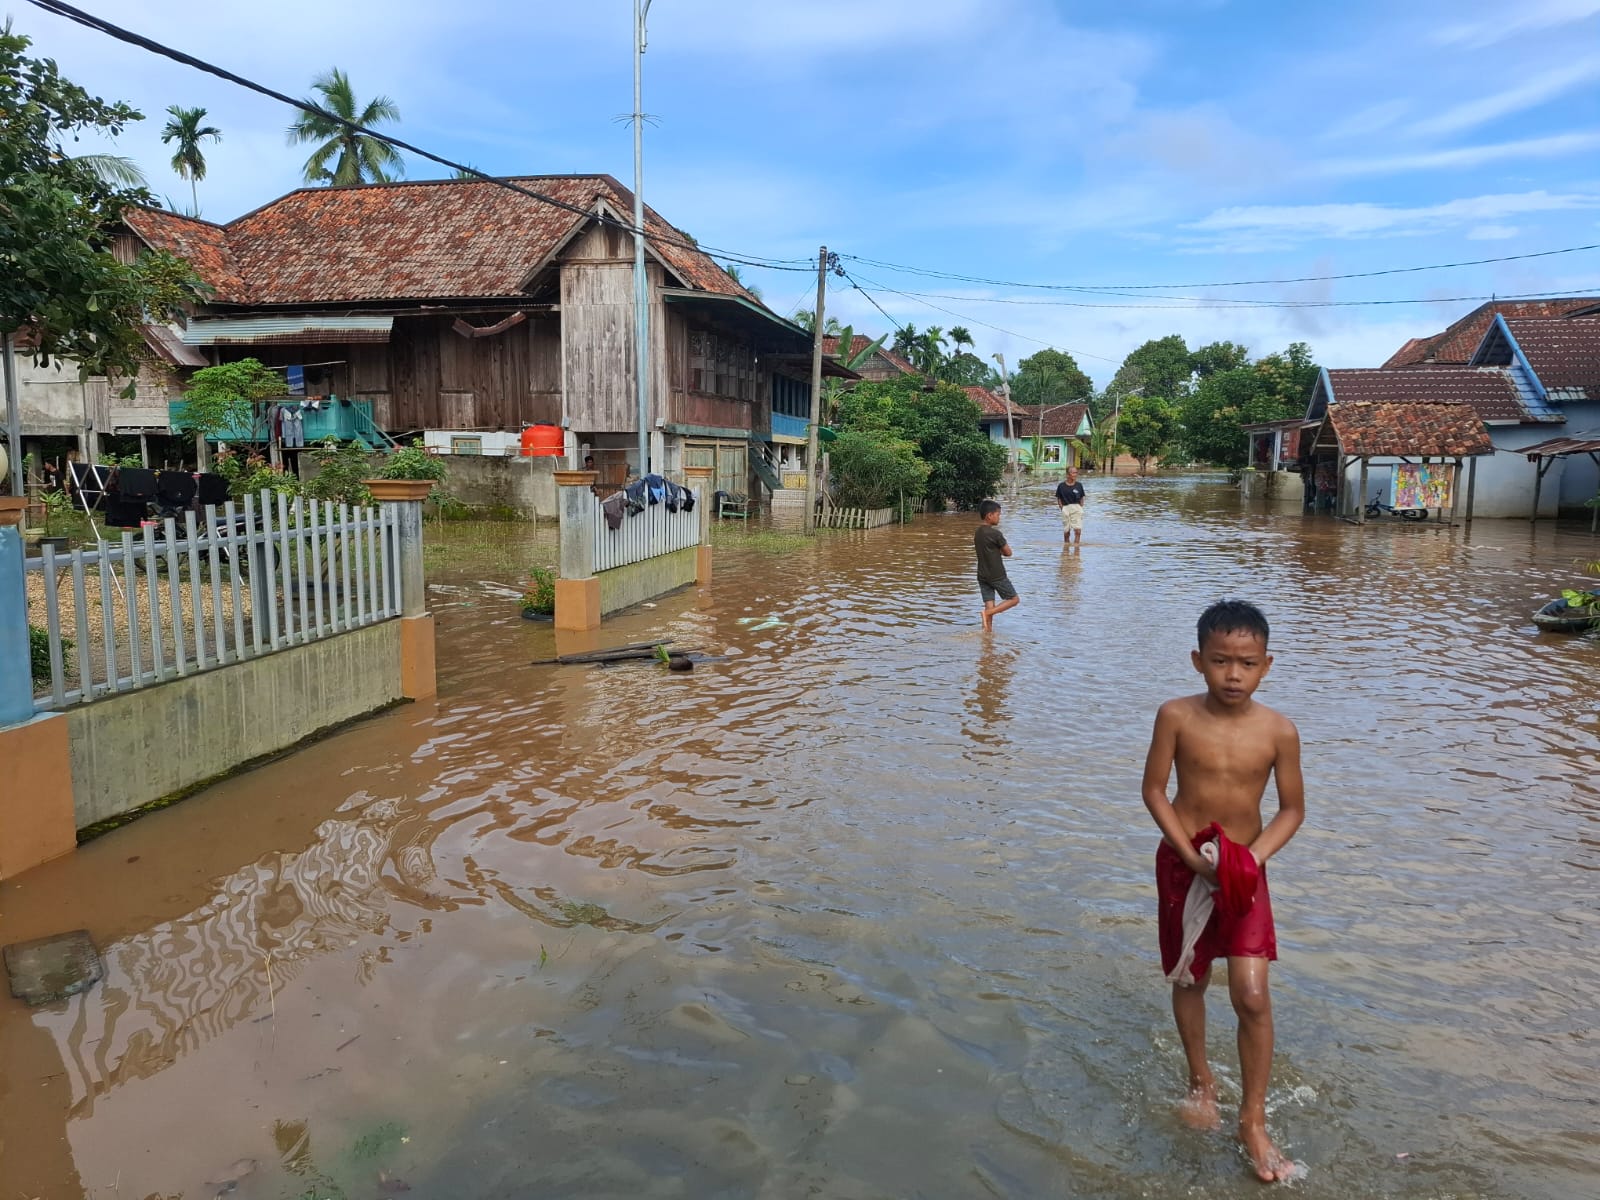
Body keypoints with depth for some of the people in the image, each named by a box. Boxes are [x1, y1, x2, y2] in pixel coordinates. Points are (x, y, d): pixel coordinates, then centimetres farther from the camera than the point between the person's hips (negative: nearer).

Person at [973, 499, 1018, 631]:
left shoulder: (977, 533, 6)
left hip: (982, 575, 7)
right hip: (997, 576, -7)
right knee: (1013, 599, 7)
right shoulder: (995, 533, -17)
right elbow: (1008, 552, -9)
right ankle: (987, 613, -10)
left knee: (989, 605, 8)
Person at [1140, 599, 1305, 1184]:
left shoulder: (1279, 731, -13)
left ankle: (1253, 1121, 15)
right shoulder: (1177, 716, -15)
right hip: (1182, 864, 0)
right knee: (1190, 981, 16)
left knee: (1252, 997, -5)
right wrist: (1192, 855, -18)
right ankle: (1201, 1082, 41)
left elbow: (1292, 808, -3)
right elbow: (1154, 790, -9)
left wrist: (1254, 856, -17)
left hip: (1244, 870, 0)